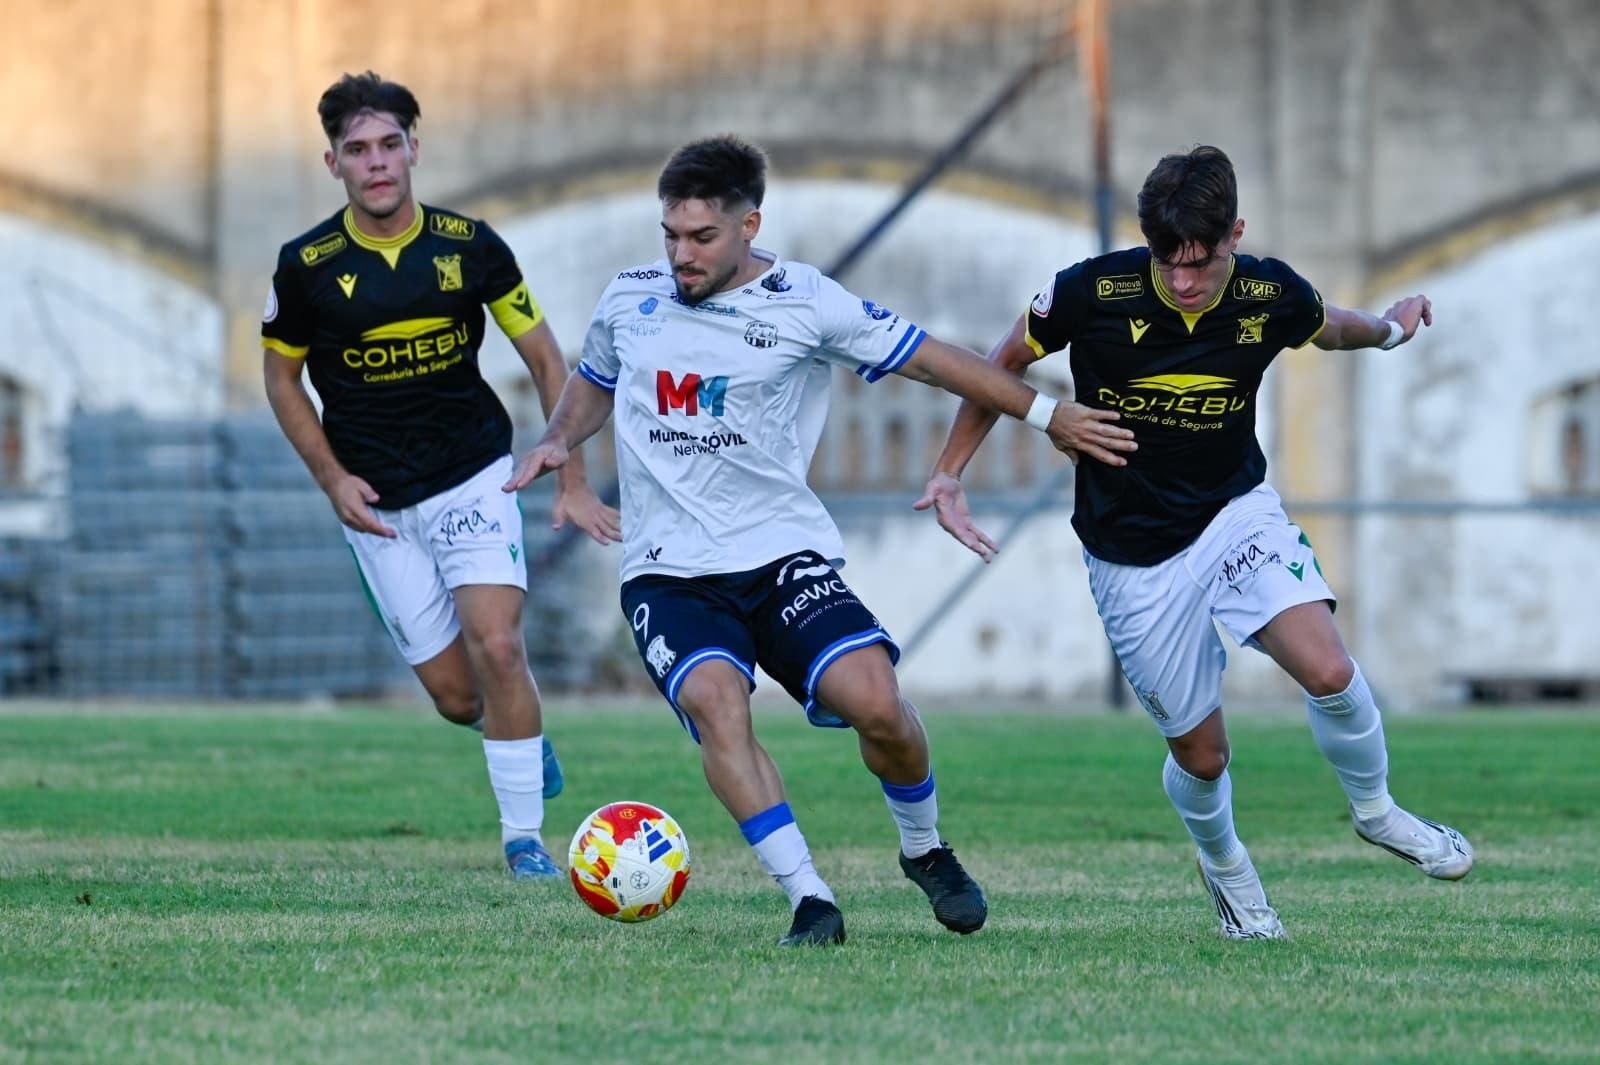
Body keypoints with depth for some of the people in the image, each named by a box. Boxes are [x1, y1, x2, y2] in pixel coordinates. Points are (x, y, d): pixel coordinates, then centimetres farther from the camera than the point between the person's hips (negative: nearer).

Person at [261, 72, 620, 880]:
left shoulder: (468, 245, -7)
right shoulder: (307, 265, -9)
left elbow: (545, 359, 2)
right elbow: (282, 378, 6)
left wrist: (573, 481, -3)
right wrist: (332, 479, -5)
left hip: (473, 476, 0)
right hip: (377, 504, 0)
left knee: (496, 646, -20)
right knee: (457, 698, -1)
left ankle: (524, 836, -5)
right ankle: (523, 730, 36)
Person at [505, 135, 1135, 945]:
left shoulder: (805, 303, -3)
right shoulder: (629, 298, 7)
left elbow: (928, 360, 4)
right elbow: (594, 384, 27)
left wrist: (1046, 414, 6)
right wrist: (558, 443, 8)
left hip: (783, 552, -1)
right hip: (667, 570, 1)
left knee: (873, 701, -21)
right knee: (714, 698, -29)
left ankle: (924, 849, 12)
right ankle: (810, 901, -26)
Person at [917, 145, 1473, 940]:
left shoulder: (1271, 296, -13)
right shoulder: (1091, 293, -21)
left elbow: (1327, 329, 15)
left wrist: (1388, 328, 4)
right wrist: (948, 473, -4)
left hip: (1236, 514, 1)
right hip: (1133, 556, -1)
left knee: (1328, 672, -23)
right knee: (1200, 754, 3)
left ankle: (1374, 810, 8)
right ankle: (1224, 867, 38)